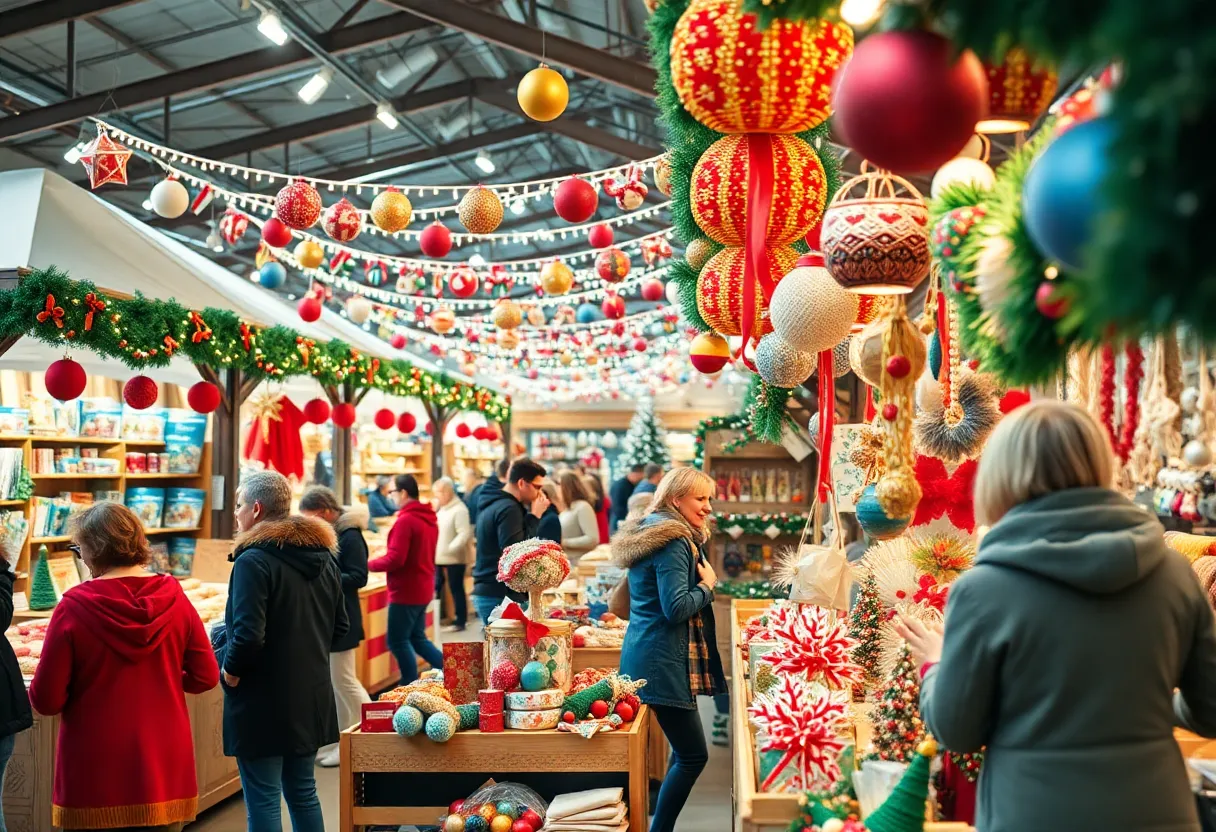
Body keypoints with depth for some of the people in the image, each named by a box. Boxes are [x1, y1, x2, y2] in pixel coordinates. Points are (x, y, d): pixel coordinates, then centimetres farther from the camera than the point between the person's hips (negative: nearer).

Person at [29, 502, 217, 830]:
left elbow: (46, 701, -11)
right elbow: (206, 677, 0)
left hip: (95, 778, -2)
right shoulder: (174, 600, -6)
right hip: (164, 768, 3)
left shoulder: (74, 607, -14)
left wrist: (87, 686, 9)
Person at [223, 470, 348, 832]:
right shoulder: (324, 557, 8)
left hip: (263, 703, -7)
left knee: (263, 801, 3)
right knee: (303, 791, 18)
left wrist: (230, 672, -6)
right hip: (311, 699, 7)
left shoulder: (253, 561, -16)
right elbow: (340, 627, 14)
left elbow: (249, 635, -23)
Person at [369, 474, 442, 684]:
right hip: (422, 588, 9)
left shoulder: (405, 520, -19)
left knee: (398, 642, 1)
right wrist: (390, 548, 19)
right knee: (417, 638, 19)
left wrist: (368, 564, -8)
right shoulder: (429, 518, 10)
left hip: (406, 591, -9)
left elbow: (395, 559, -22)